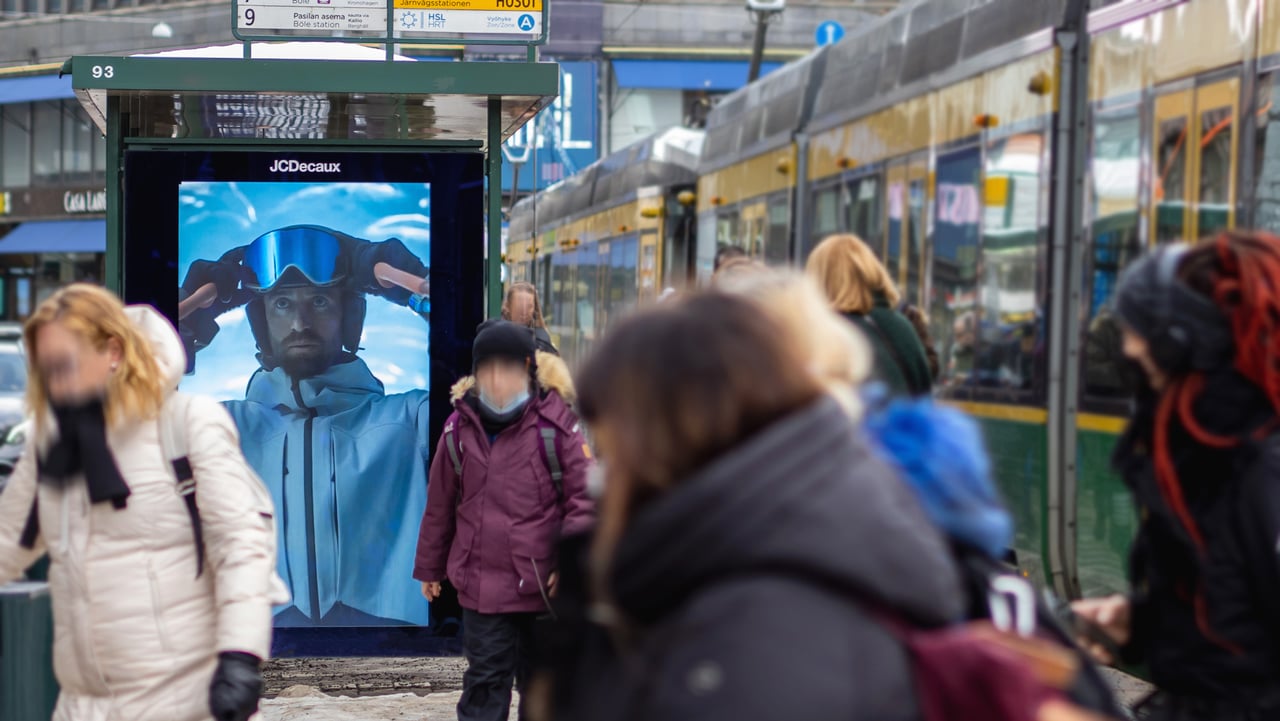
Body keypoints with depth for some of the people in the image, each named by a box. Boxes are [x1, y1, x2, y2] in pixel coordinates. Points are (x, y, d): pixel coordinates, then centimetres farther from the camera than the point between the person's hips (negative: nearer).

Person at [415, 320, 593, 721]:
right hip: (481, 584, 1)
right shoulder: (460, 428, 2)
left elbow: (585, 495, -7)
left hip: (544, 584, -1)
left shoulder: (555, 424, -7)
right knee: (485, 680, 3)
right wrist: (430, 569, 17)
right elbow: (439, 505, 11)